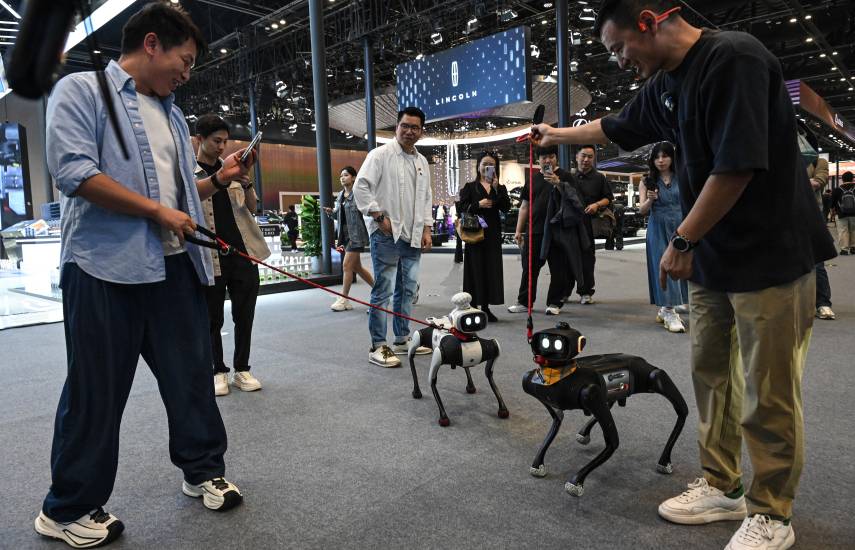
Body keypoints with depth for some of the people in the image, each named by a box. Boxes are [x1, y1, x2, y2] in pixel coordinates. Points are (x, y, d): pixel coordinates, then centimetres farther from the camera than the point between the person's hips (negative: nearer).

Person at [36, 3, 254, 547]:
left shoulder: (173, 115, 19)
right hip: (106, 267, -7)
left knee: (193, 373, 11)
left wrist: (218, 179, 7)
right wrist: (158, 210, -14)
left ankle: (204, 470, 29)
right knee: (97, 390, 2)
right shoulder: (82, 89, -2)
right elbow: (73, 171, -16)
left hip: (174, 265, 7)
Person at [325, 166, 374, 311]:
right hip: (346, 235, 8)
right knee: (357, 267, 13)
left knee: (347, 265, -8)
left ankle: (344, 300, 3)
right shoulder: (340, 195, 13)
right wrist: (332, 212, 1)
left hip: (357, 235, -8)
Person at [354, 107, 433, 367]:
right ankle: (378, 346, 2)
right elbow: (361, 187, -11)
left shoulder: (422, 161, 17)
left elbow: (426, 197, 21)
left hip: (412, 237, 7)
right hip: (386, 235, -7)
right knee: (384, 291, -5)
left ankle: (402, 339, 25)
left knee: (408, 290, 13)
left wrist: (426, 229, 12)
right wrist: (379, 216, -14)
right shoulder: (380, 154, -4)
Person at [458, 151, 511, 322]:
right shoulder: (470, 187, 6)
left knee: (491, 269, 3)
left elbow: (506, 207, -2)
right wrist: (478, 205, -15)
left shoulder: (500, 188, 12)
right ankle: (473, 306, 5)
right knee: (475, 268, -2)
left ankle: (485, 307, 12)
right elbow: (462, 207, -2)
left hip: (493, 234, 3)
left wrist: (497, 188, -10)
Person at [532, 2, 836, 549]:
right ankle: (722, 487, 28)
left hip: (770, 256, -8)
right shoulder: (663, 83, 10)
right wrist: (559, 134, 42)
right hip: (712, 258, 8)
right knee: (712, 377, 13)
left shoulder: (734, 58, -17)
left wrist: (682, 241, -14)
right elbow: (615, 128, 29)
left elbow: (738, 166, -23)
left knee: (768, 395, 2)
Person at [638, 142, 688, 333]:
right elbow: (642, 211, 1)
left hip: (680, 228, 2)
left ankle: (665, 309, 16)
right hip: (658, 230, -2)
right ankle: (669, 313, -5)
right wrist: (650, 200, -19)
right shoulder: (648, 182, 4)